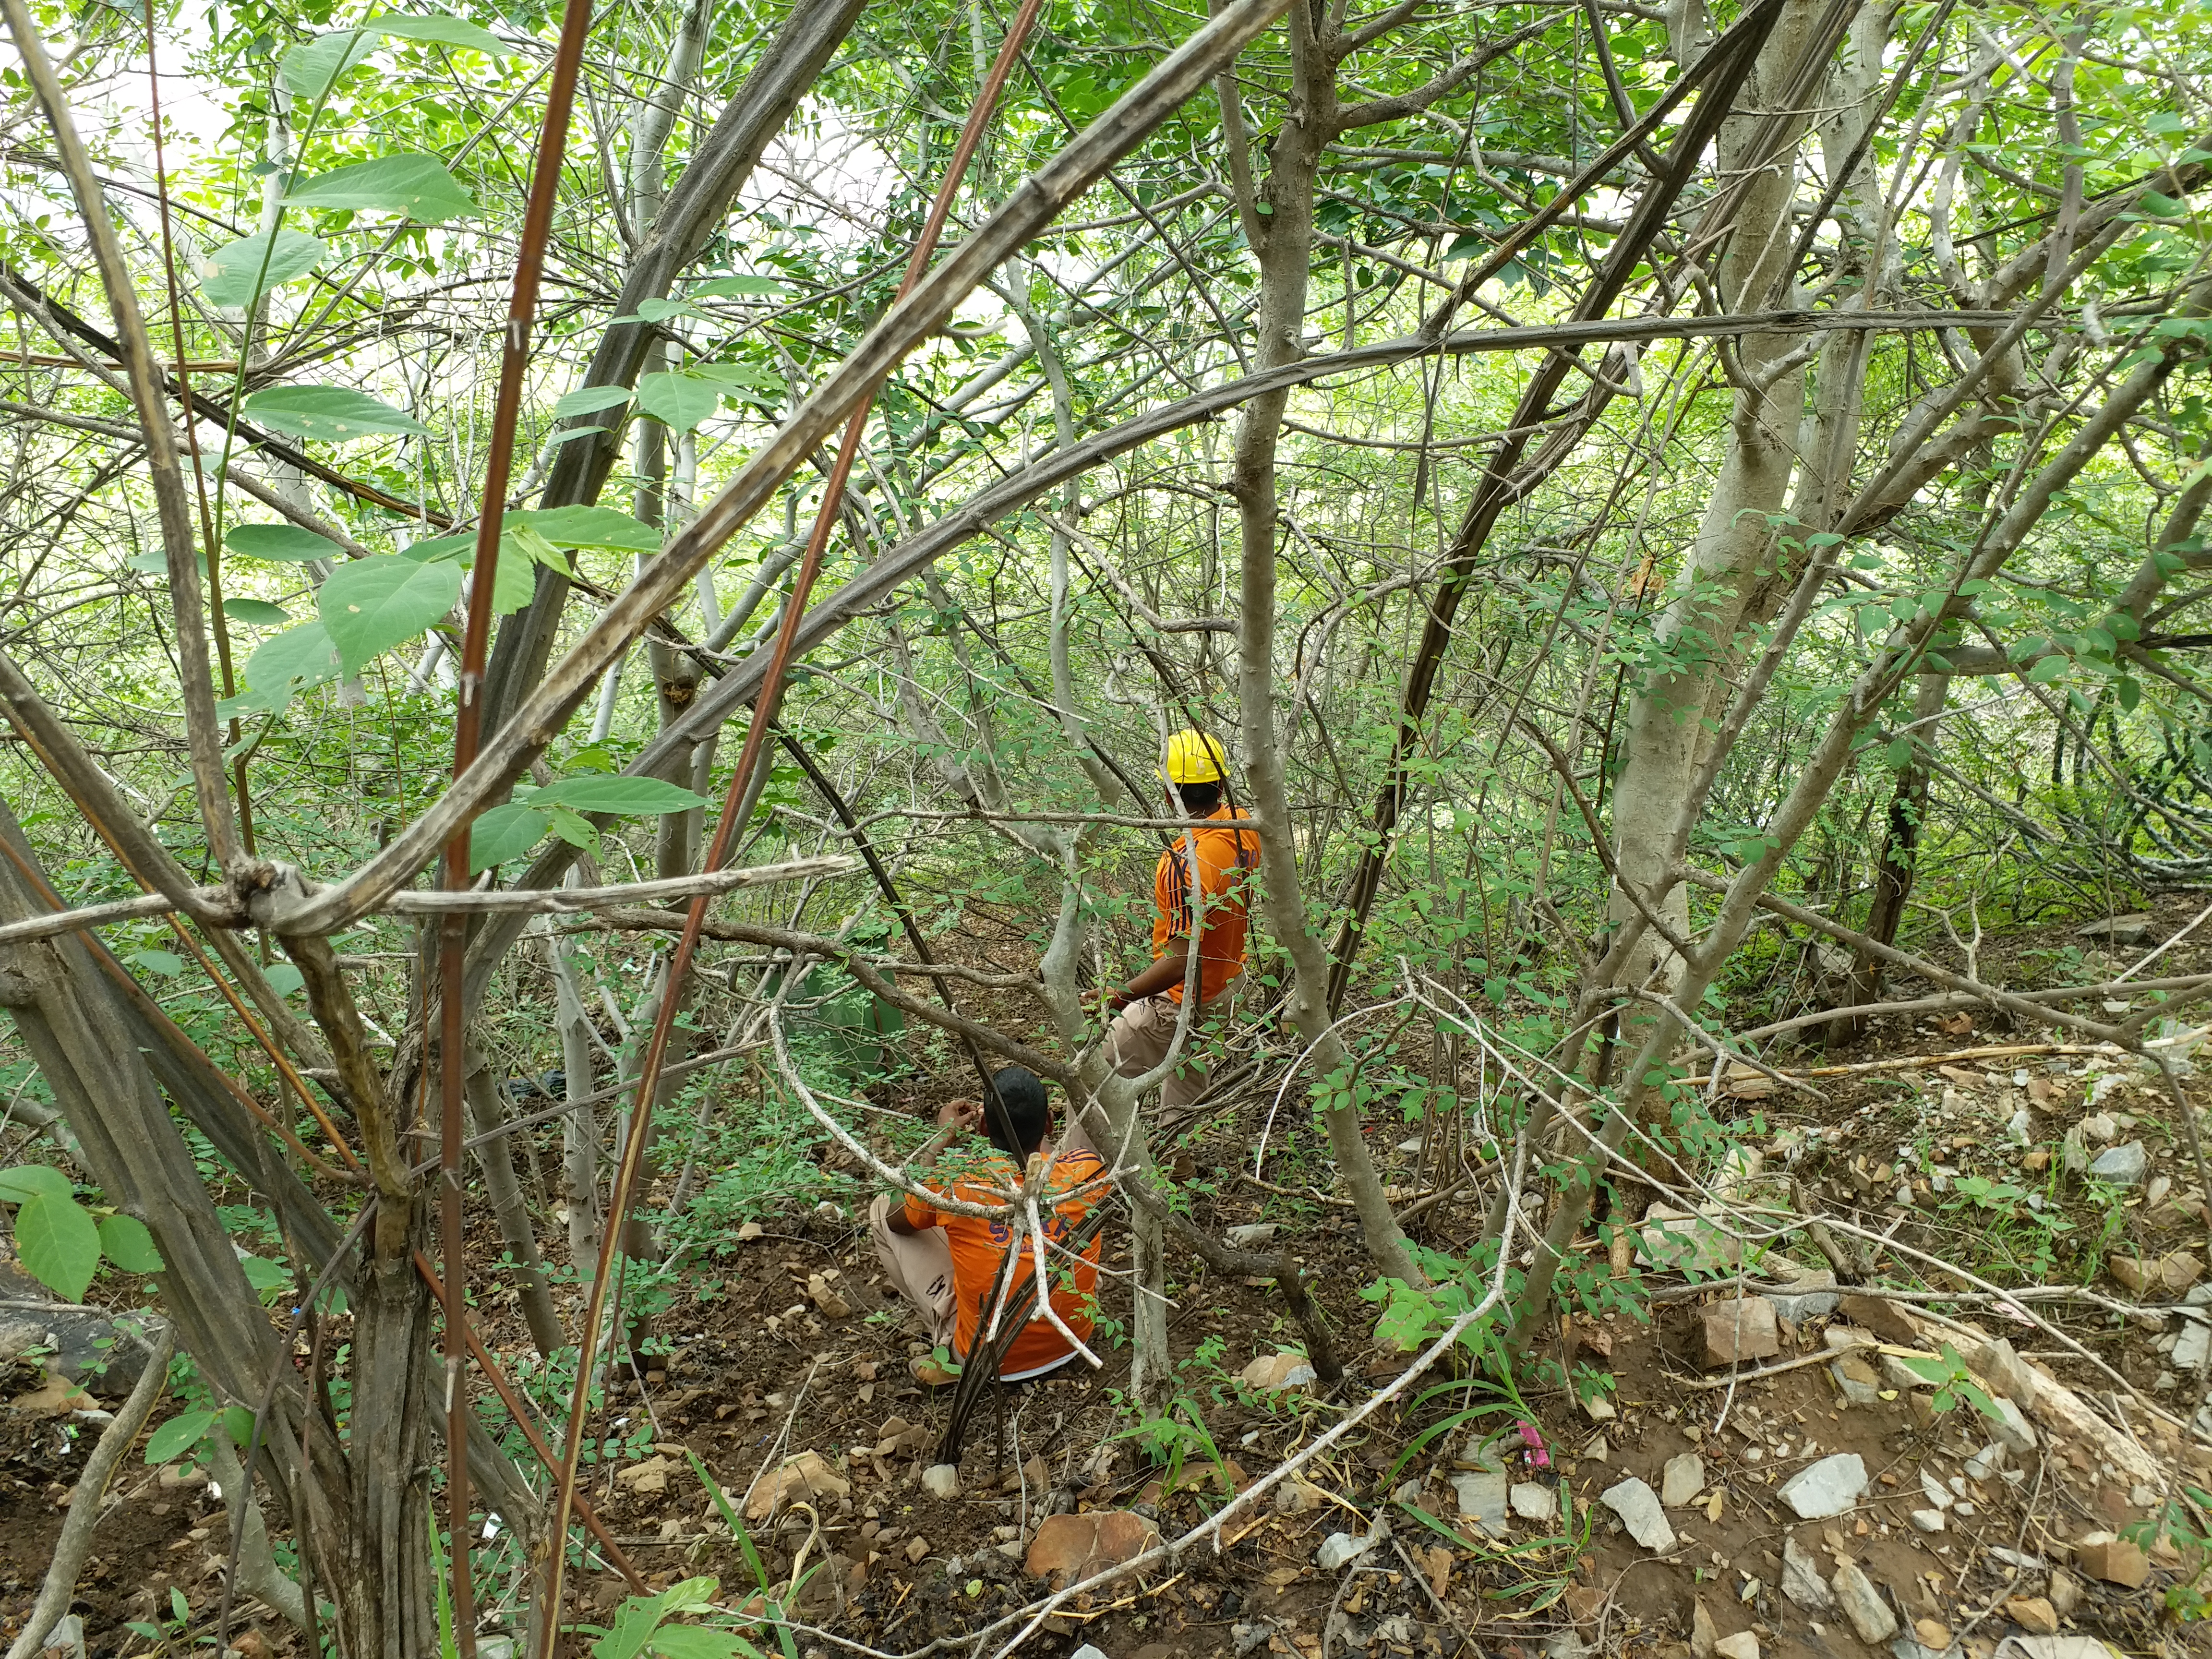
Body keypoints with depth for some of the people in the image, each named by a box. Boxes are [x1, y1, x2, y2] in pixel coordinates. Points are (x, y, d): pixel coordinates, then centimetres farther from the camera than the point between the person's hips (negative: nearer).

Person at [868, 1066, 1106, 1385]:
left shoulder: (955, 1179, -23)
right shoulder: (1087, 1170, -18)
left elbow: (896, 1218, 1)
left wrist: (942, 1138, 5)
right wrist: (1037, 1129, 16)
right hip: (1073, 1342, 3)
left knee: (880, 1210, 5)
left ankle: (951, 1351, 5)